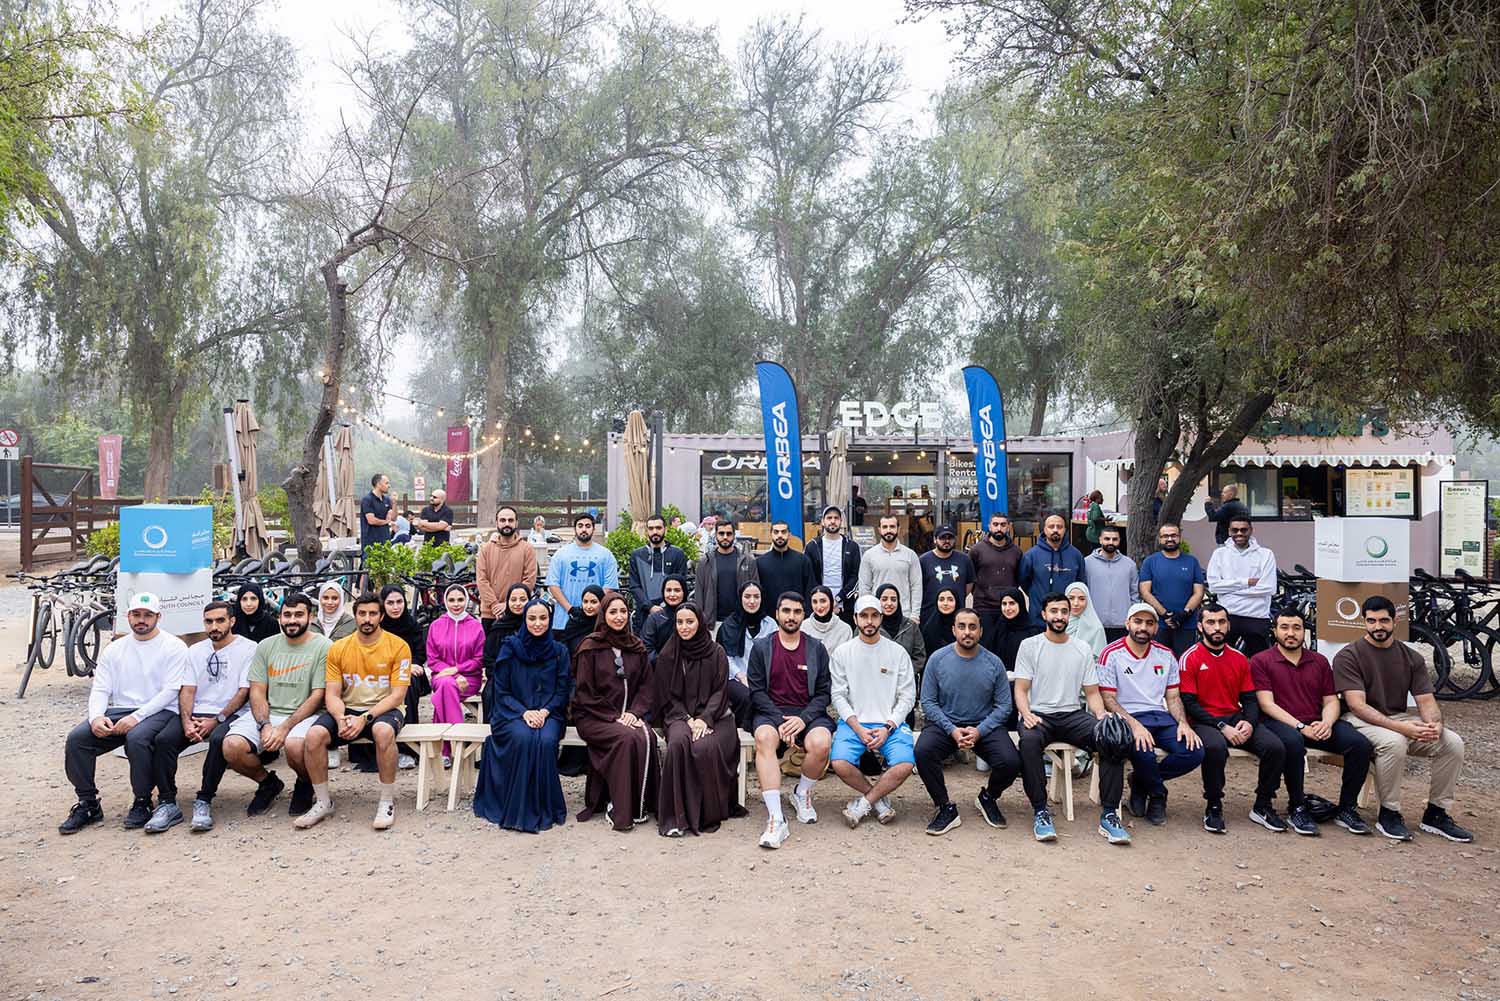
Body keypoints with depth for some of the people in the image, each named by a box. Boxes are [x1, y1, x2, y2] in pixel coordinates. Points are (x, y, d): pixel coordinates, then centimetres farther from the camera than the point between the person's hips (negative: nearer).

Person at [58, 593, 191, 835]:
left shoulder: (173, 647, 0)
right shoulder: (114, 650, 17)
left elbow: (170, 691, -9)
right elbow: (100, 689, 10)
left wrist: (136, 717, -20)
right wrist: (96, 716, -12)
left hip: (158, 711, -5)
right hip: (119, 711, 5)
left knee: (137, 738, -35)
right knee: (76, 738, -18)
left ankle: (142, 803, -15)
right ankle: (88, 804, -4)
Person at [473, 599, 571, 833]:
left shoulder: (559, 651, 7)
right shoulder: (510, 648, 3)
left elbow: (562, 691, 6)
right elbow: (501, 691, 1)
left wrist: (544, 712, -13)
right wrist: (524, 712, -15)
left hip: (548, 714, 1)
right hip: (512, 713, -1)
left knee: (546, 740, -32)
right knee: (523, 737, -34)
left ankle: (543, 809, -17)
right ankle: (519, 810, -22)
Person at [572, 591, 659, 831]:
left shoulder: (637, 647, 12)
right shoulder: (590, 647, -1)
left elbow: (646, 686, 11)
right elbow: (584, 693, -4)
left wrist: (634, 712, -8)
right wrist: (614, 718, -12)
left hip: (629, 715, 4)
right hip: (593, 717, -3)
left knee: (647, 738, -29)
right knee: (628, 738, -33)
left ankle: (640, 805, -18)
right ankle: (620, 809, -23)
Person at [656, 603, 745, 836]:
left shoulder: (716, 652, 6)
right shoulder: (667, 655, 8)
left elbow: (720, 692, 0)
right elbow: (666, 696, 5)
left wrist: (704, 719, -15)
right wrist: (687, 719, -10)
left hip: (712, 716, -1)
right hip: (679, 715, 1)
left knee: (704, 747, -32)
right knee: (678, 742, -33)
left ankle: (709, 814, -15)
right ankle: (676, 816, -27)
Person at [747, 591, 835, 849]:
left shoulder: (816, 648, 10)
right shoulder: (761, 647, 8)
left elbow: (823, 693, 5)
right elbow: (757, 691, 1)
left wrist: (803, 719, -13)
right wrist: (780, 721, -13)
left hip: (807, 713, 1)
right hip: (770, 712, -1)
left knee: (821, 743, -32)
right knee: (764, 739, -35)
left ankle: (802, 794, 1)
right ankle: (776, 820, -35)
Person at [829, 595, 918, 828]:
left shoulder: (898, 652, 6)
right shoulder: (842, 653, 5)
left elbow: (907, 697, 3)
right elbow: (838, 695, 1)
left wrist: (887, 728, -10)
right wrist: (858, 728, -11)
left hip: (890, 723, 0)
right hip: (854, 722, 0)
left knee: (905, 765, -28)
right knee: (840, 764, -27)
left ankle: (863, 803, -6)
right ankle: (879, 800, 1)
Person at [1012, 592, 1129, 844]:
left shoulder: (1082, 649, 15)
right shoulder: (1029, 645, 5)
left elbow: (1092, 692, 13)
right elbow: (1021, 689, 0)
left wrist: (1101, 716, -9)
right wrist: (1026, 713, -22)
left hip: (1072, 714, 3)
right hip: (1038, 714, -3)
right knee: (1029, 740, -38)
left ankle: (1108, 814, -21)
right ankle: (1040, 811, -26)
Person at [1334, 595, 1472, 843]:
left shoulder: (1411, 658, 9)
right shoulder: (1348, 656, -8)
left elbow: (1426, 701, 3)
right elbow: (1357, 705, -17)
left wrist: (1435, 725, -21)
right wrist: (1400, 727, -29)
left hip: (1400, 719, 6)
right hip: (1361, 720, -6)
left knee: (1453, 743, -16)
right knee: (1394, 742, -36)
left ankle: (1435, 813, 0)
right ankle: (1389, 814, -17)